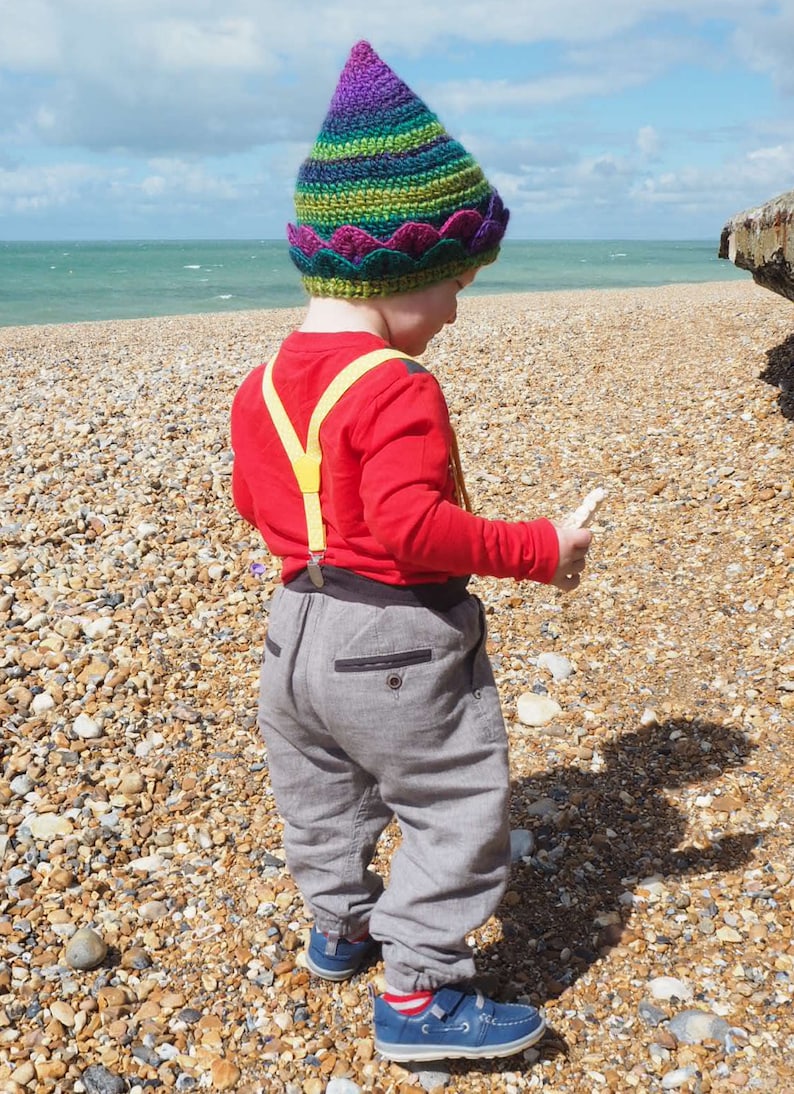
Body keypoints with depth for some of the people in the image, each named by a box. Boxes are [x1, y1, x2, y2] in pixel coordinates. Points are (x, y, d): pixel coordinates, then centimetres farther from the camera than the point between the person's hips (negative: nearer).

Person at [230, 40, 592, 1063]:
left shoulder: (262, 386, 3)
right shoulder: (397, 390, -23)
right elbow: (415, 527, -30)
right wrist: (536, 549, -22)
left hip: (298, 624, 9)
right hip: (397, 641, -8)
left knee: (319, 790, 25)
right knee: (456, 807, 7)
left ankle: (338, 926, 46)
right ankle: (417, 993, 13)